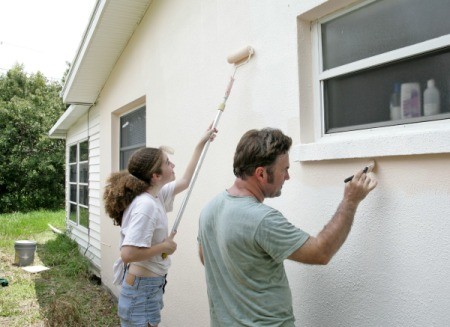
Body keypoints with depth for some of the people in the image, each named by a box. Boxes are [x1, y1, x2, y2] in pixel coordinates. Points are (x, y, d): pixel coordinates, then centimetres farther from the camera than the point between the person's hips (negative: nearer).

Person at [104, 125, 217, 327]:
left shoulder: (156, 195, 1)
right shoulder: (146, 205, -27)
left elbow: (185, 181, 16)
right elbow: (128, 254, -32)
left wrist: (201, 144, 17)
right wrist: (164, 246, -19)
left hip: (151, 284, 9)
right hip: (142, 287, -9)